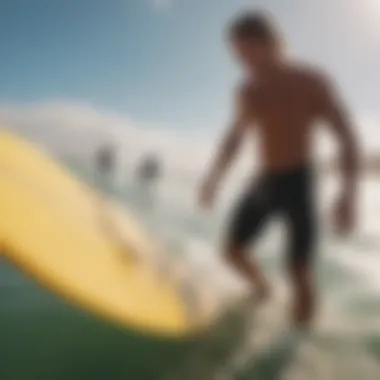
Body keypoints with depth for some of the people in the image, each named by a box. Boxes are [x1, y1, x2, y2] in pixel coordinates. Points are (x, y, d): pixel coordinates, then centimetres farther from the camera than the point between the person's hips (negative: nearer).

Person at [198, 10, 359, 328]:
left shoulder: (312, 81, -11)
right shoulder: (248, 91, 5)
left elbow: (348, 137, -14)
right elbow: (235, 138, 20)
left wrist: (349, 194, -27)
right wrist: (214, 179, 13)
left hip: (299, 184, -5)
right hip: (265, 182, 6)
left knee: (300, 273, -8)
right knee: (233, 251, 11)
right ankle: (263, 290, 41)